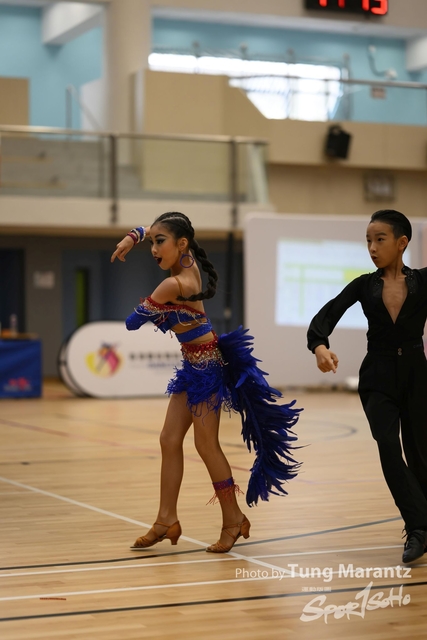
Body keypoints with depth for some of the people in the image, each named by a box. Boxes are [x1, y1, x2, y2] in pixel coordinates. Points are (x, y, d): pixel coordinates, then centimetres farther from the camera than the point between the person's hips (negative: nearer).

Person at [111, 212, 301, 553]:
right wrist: (131, 238, 1)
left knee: (206, 445, -2)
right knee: (169, 440, 7)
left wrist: (156, 313, 5)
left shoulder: (174, 285, -25)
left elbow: (133, 322, -14)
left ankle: (233, 518, 11)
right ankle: (167, 519, 11)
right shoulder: (187, 261, -1)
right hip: (195, 363, 9)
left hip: (206, 365, -9)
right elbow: (150, 231, 18)